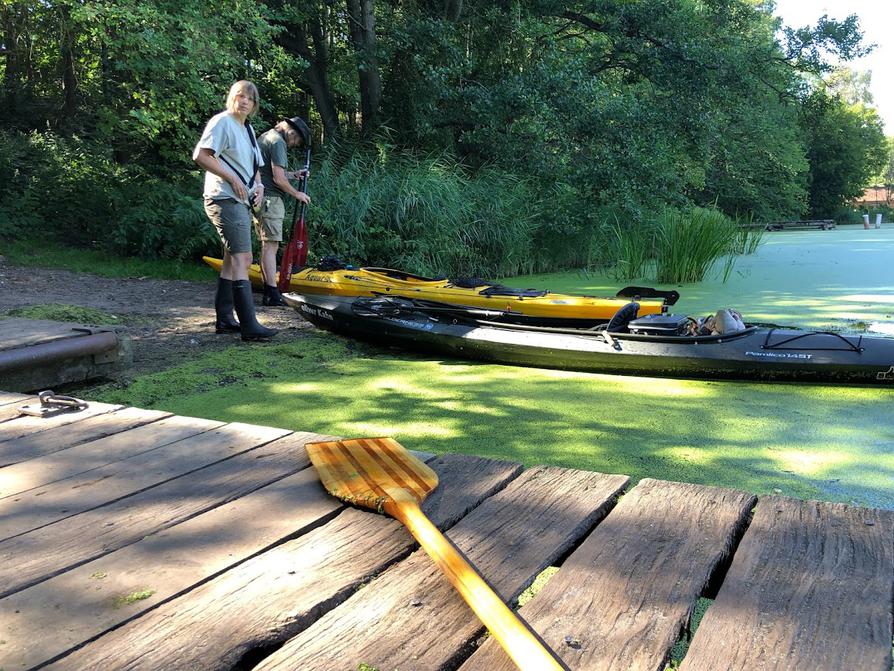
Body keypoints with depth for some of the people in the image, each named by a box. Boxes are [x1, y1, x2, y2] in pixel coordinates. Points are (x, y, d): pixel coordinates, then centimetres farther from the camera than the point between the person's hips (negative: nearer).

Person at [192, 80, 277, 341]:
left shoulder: (248, 129, 20)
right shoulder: (222, 122, -8)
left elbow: (253, 166, 28)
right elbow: (200, 156, -18)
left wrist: (258, 184, 7)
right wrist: (233, 179, -19)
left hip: (241, 202, 10)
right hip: (225, 199, -10)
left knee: (232, 259, 12)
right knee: (243, 258, -15)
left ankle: (224, 319, 19)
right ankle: (249, 326, -17)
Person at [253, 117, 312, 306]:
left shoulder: (265, 137, 21)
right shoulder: (278, 142, -11)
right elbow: (278, 179, -18)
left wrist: (293, 175, 21)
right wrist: (296, 194, -5)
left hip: (260, 198, 10)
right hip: (270, 200, -10)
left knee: (268, 246, 14)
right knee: (270, 245, -11)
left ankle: (269, 289, 19)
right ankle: (272, 294, -13)